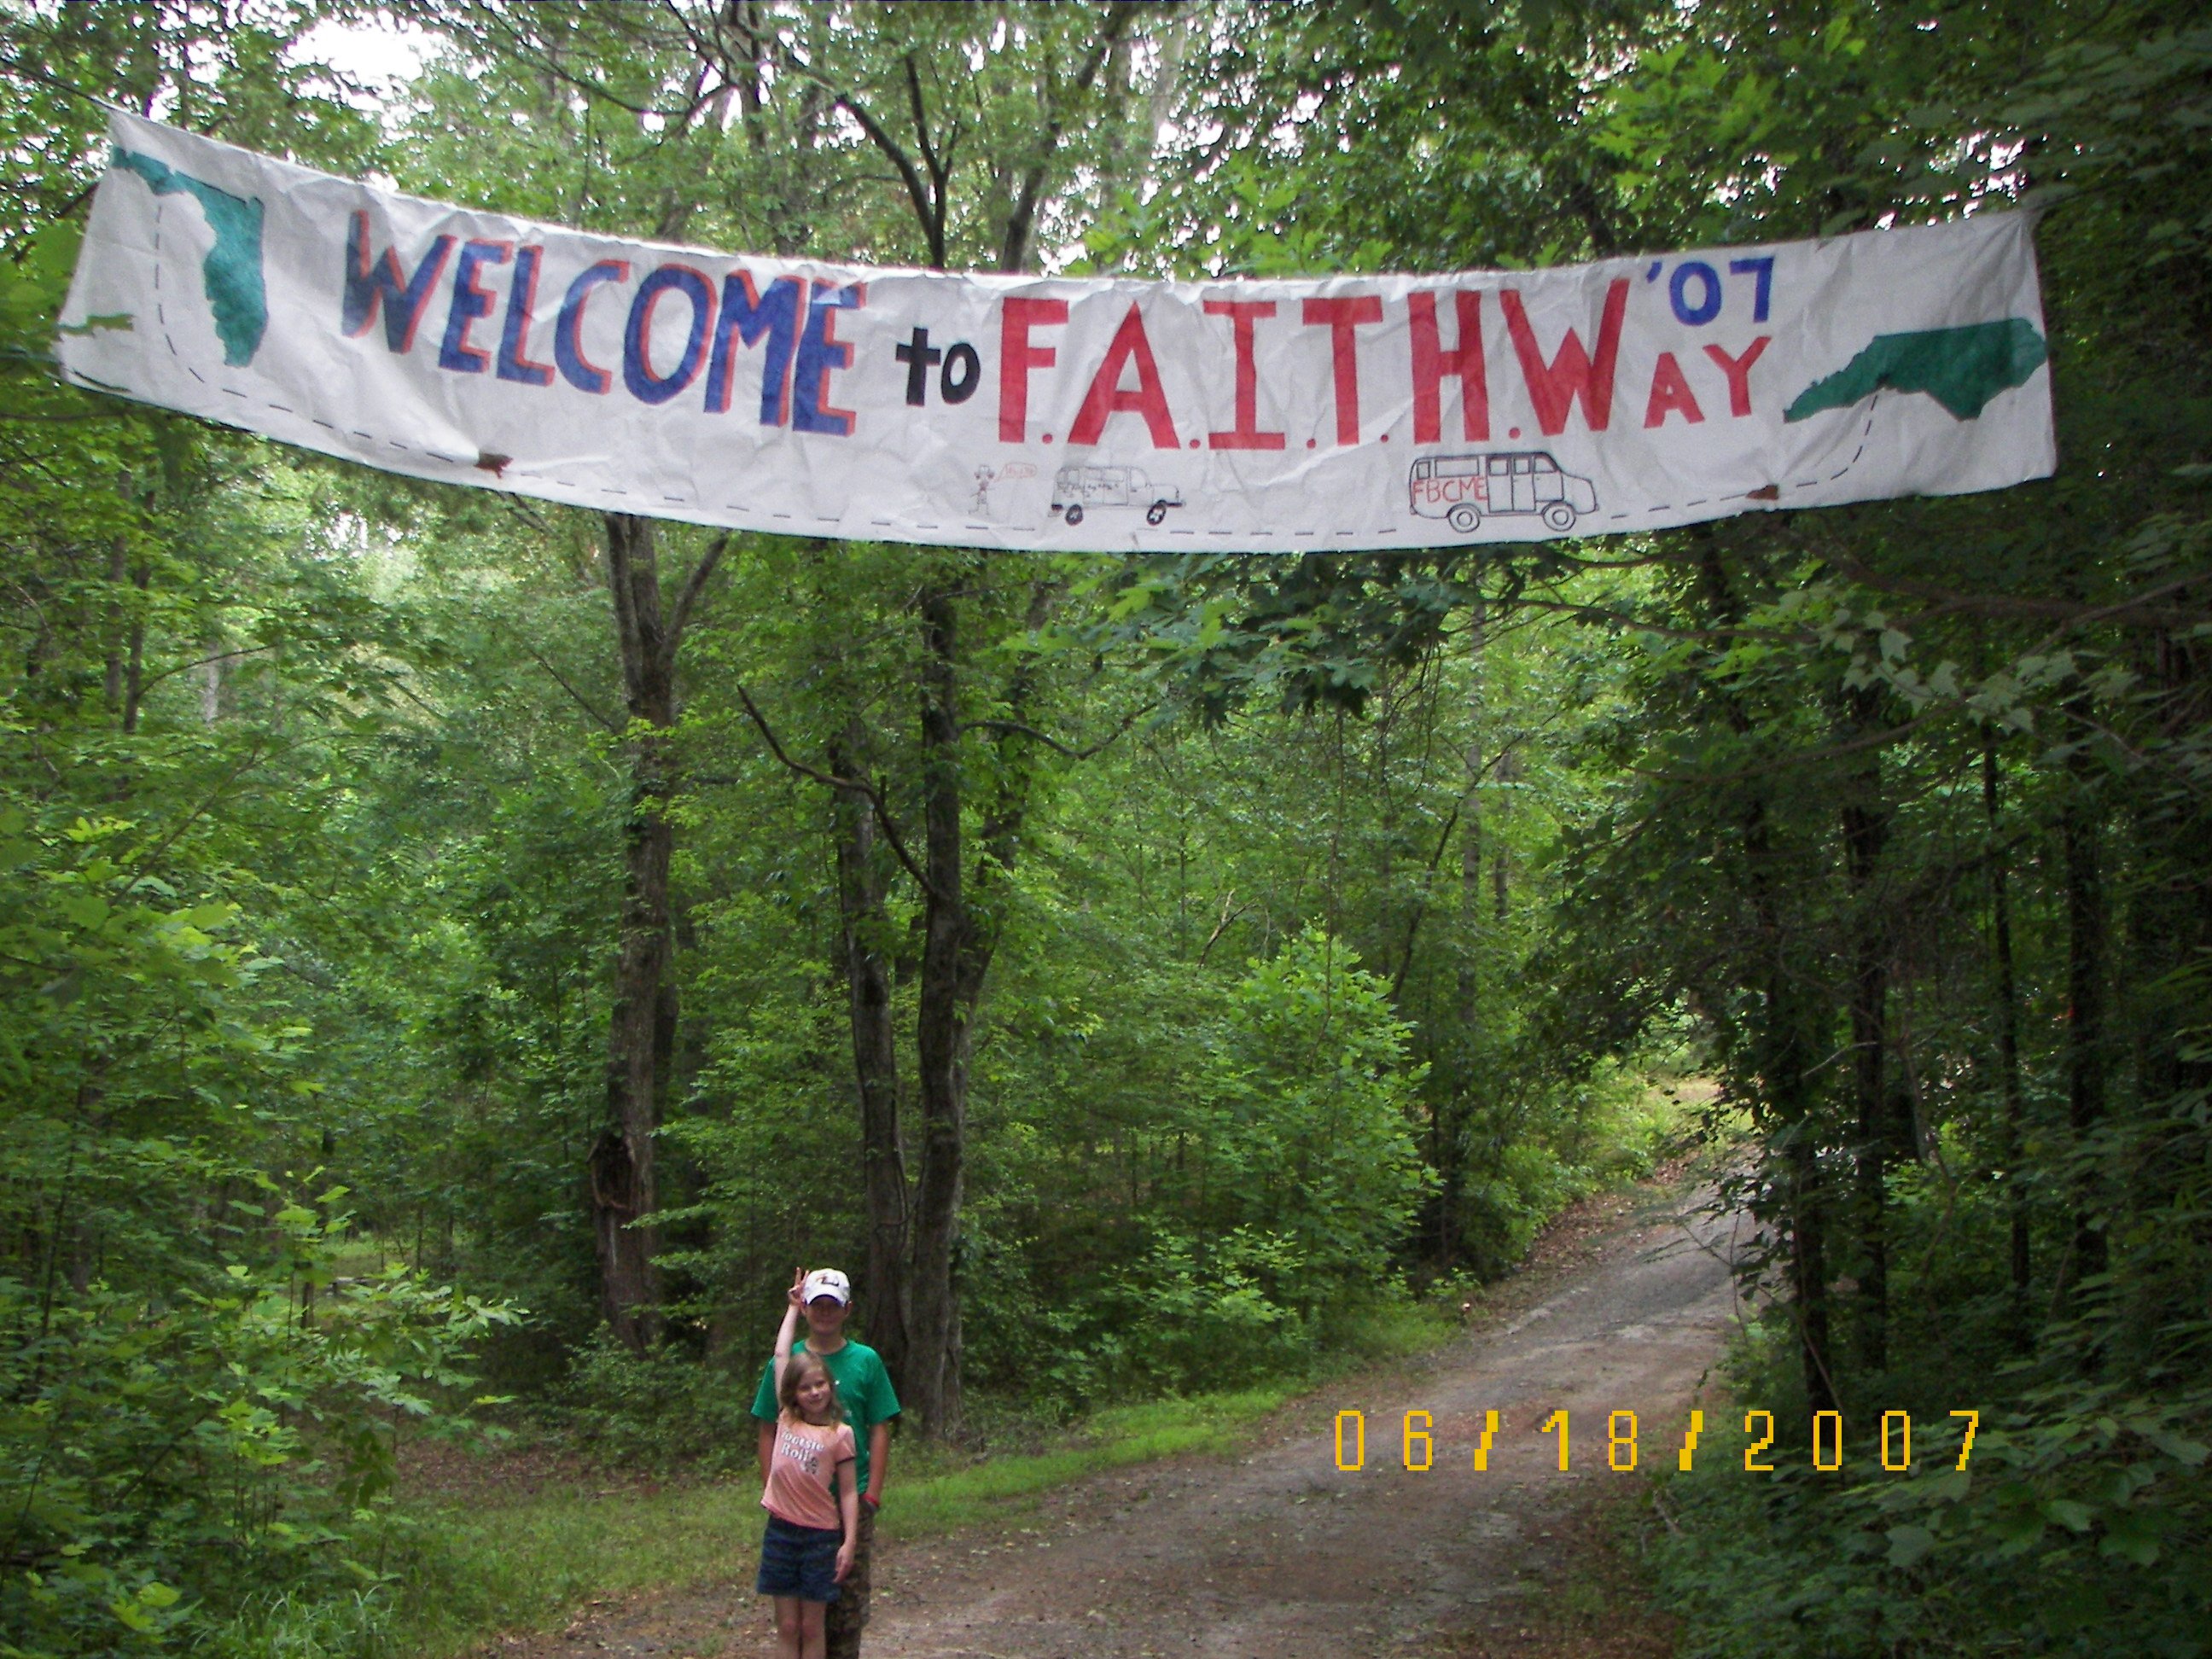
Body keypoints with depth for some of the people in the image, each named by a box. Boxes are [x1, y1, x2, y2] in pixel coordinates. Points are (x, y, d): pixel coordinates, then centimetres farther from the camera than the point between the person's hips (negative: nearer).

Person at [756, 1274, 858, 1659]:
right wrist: (794, 1308, 14)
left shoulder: (839, 1433, -4)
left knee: (812, 1628, 6)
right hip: (781, 1530, 2)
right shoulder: (787, 1420, 3)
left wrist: (849, 1543, -10)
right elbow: (781, 1356, 8)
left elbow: (848, 1492, -3)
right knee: (787, 1627, 7)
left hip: (821, 1535, -2)